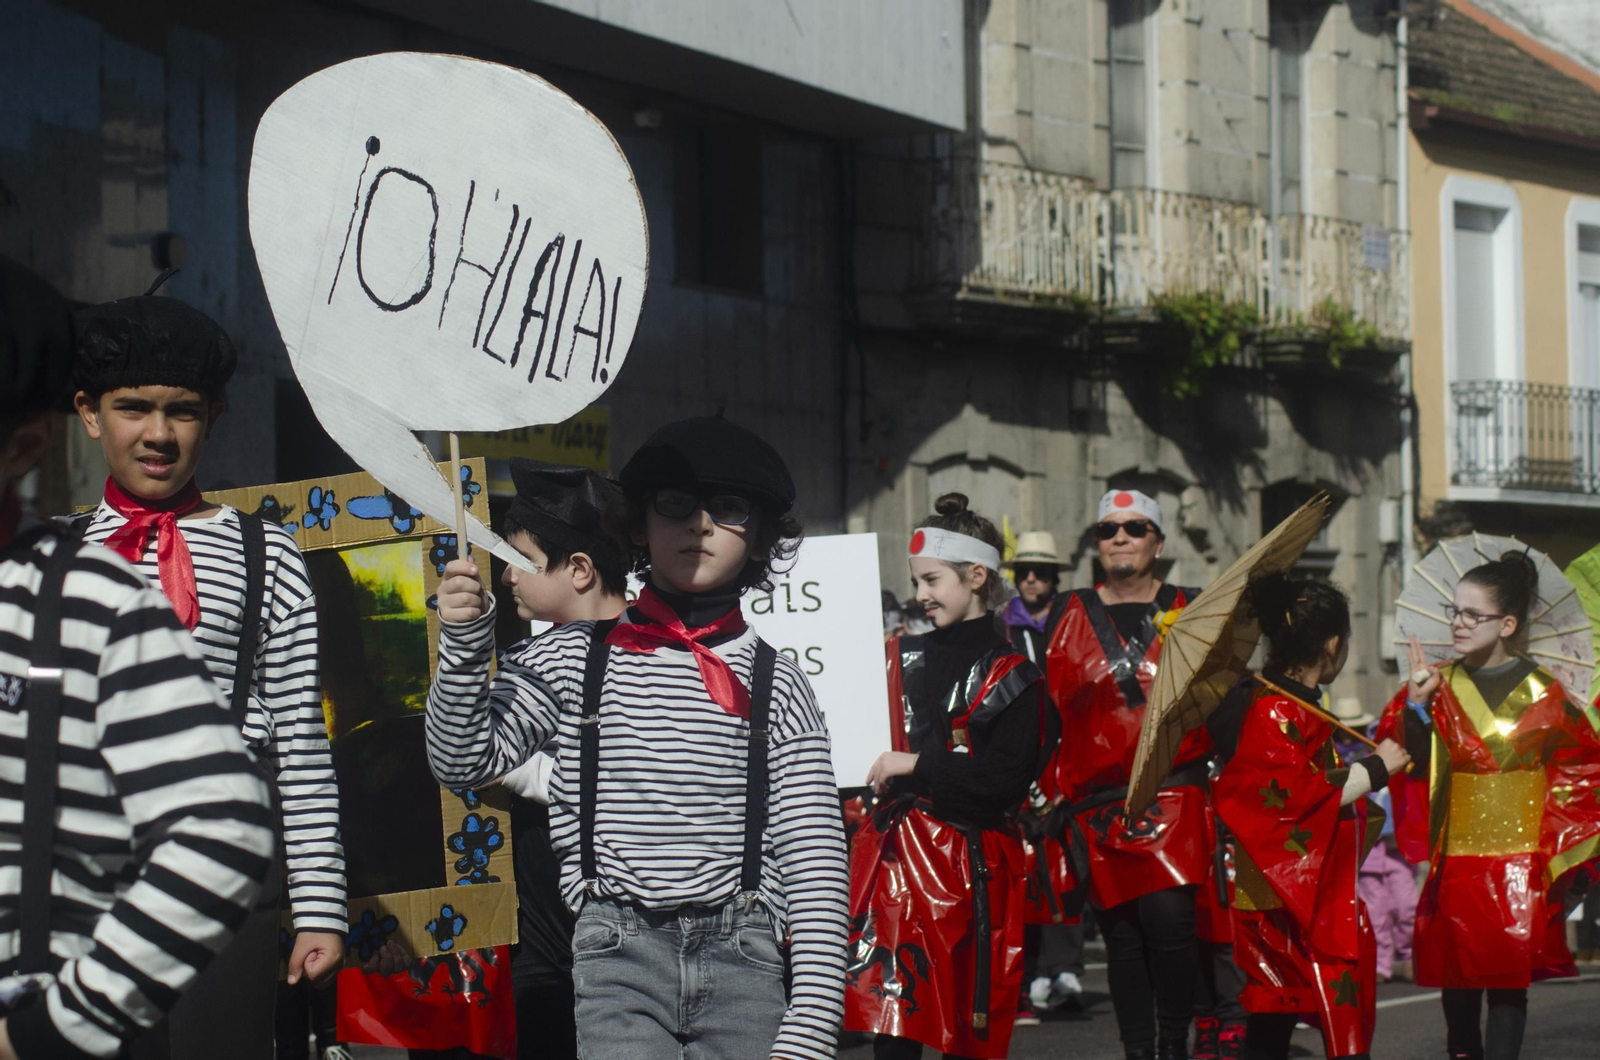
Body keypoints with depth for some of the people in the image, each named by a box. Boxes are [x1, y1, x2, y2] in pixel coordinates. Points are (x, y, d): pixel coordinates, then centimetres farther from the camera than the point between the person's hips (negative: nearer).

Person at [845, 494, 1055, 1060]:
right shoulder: (903, 657, 13)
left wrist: (917, 765, -14)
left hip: (969, 864, -4)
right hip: (893, 854, 4)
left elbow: (1006, 780, -13)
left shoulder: (1011, 677, -3)